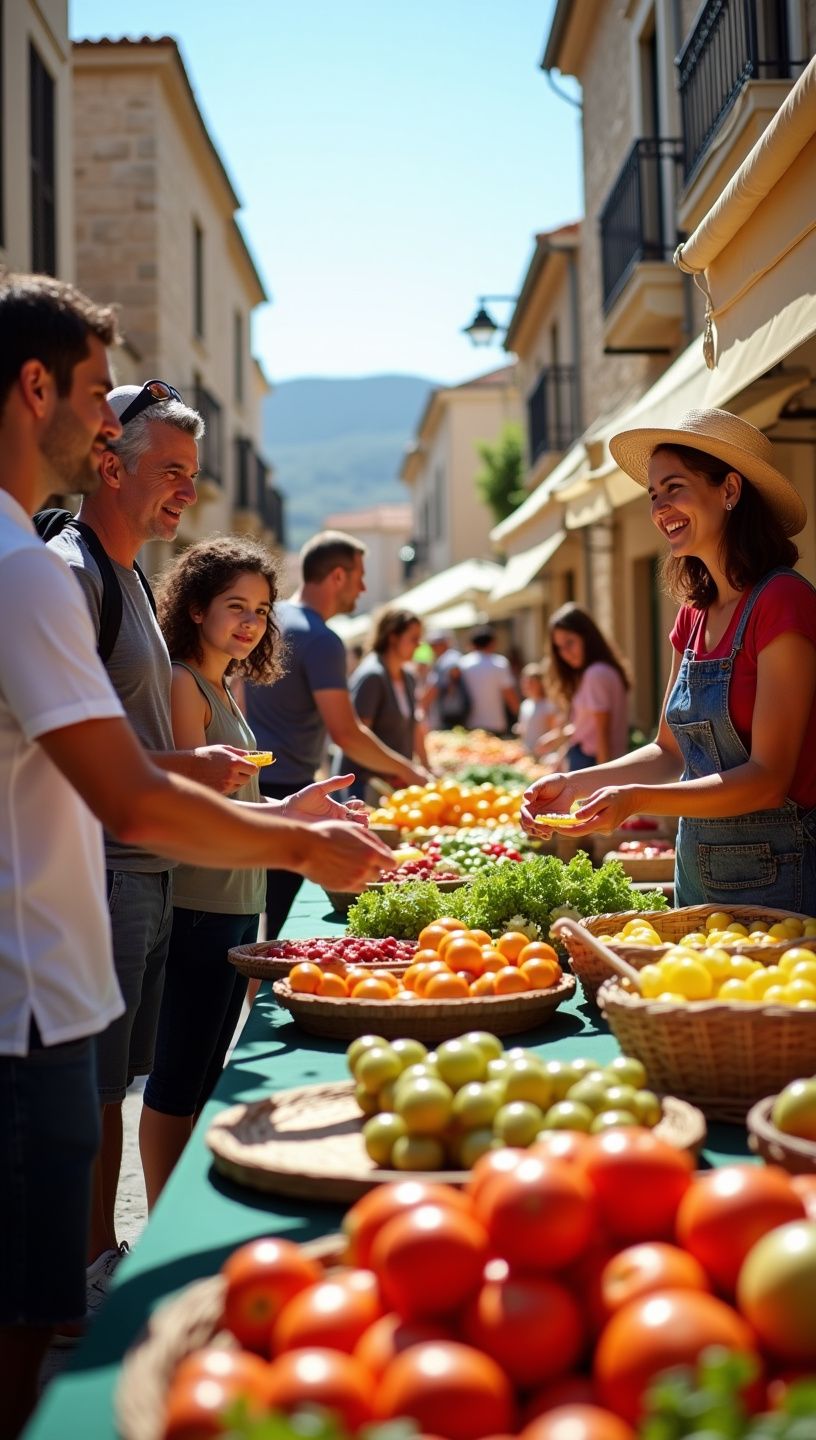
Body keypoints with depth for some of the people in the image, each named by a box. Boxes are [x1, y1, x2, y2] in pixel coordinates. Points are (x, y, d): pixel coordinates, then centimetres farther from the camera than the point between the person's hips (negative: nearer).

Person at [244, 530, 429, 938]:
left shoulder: (270, 620, 12)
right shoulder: (320, 641, -15)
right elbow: (346, 734, -20)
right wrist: (405, 770, -8)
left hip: (250, 783, 9)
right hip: (286, 792, -9)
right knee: (269, 923, -4)